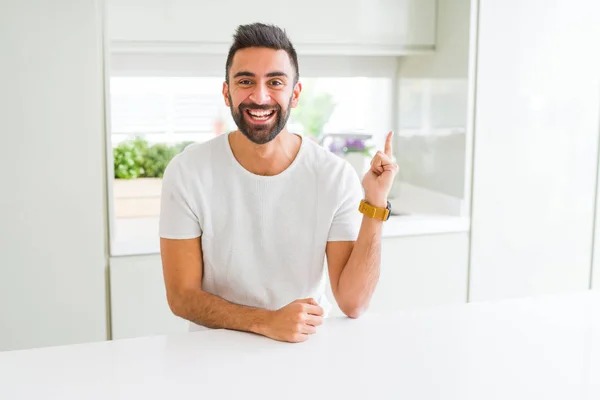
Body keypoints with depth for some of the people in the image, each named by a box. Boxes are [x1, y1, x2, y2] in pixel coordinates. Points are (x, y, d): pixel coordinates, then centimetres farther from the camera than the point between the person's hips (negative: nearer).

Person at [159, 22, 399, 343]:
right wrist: (266, 322, -22)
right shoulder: (187, 173, -10)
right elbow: (182, 296, -8)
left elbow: (352, 304, -10)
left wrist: (374, 205, -21)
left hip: (305, 347, 1)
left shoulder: (337, 177, -9)